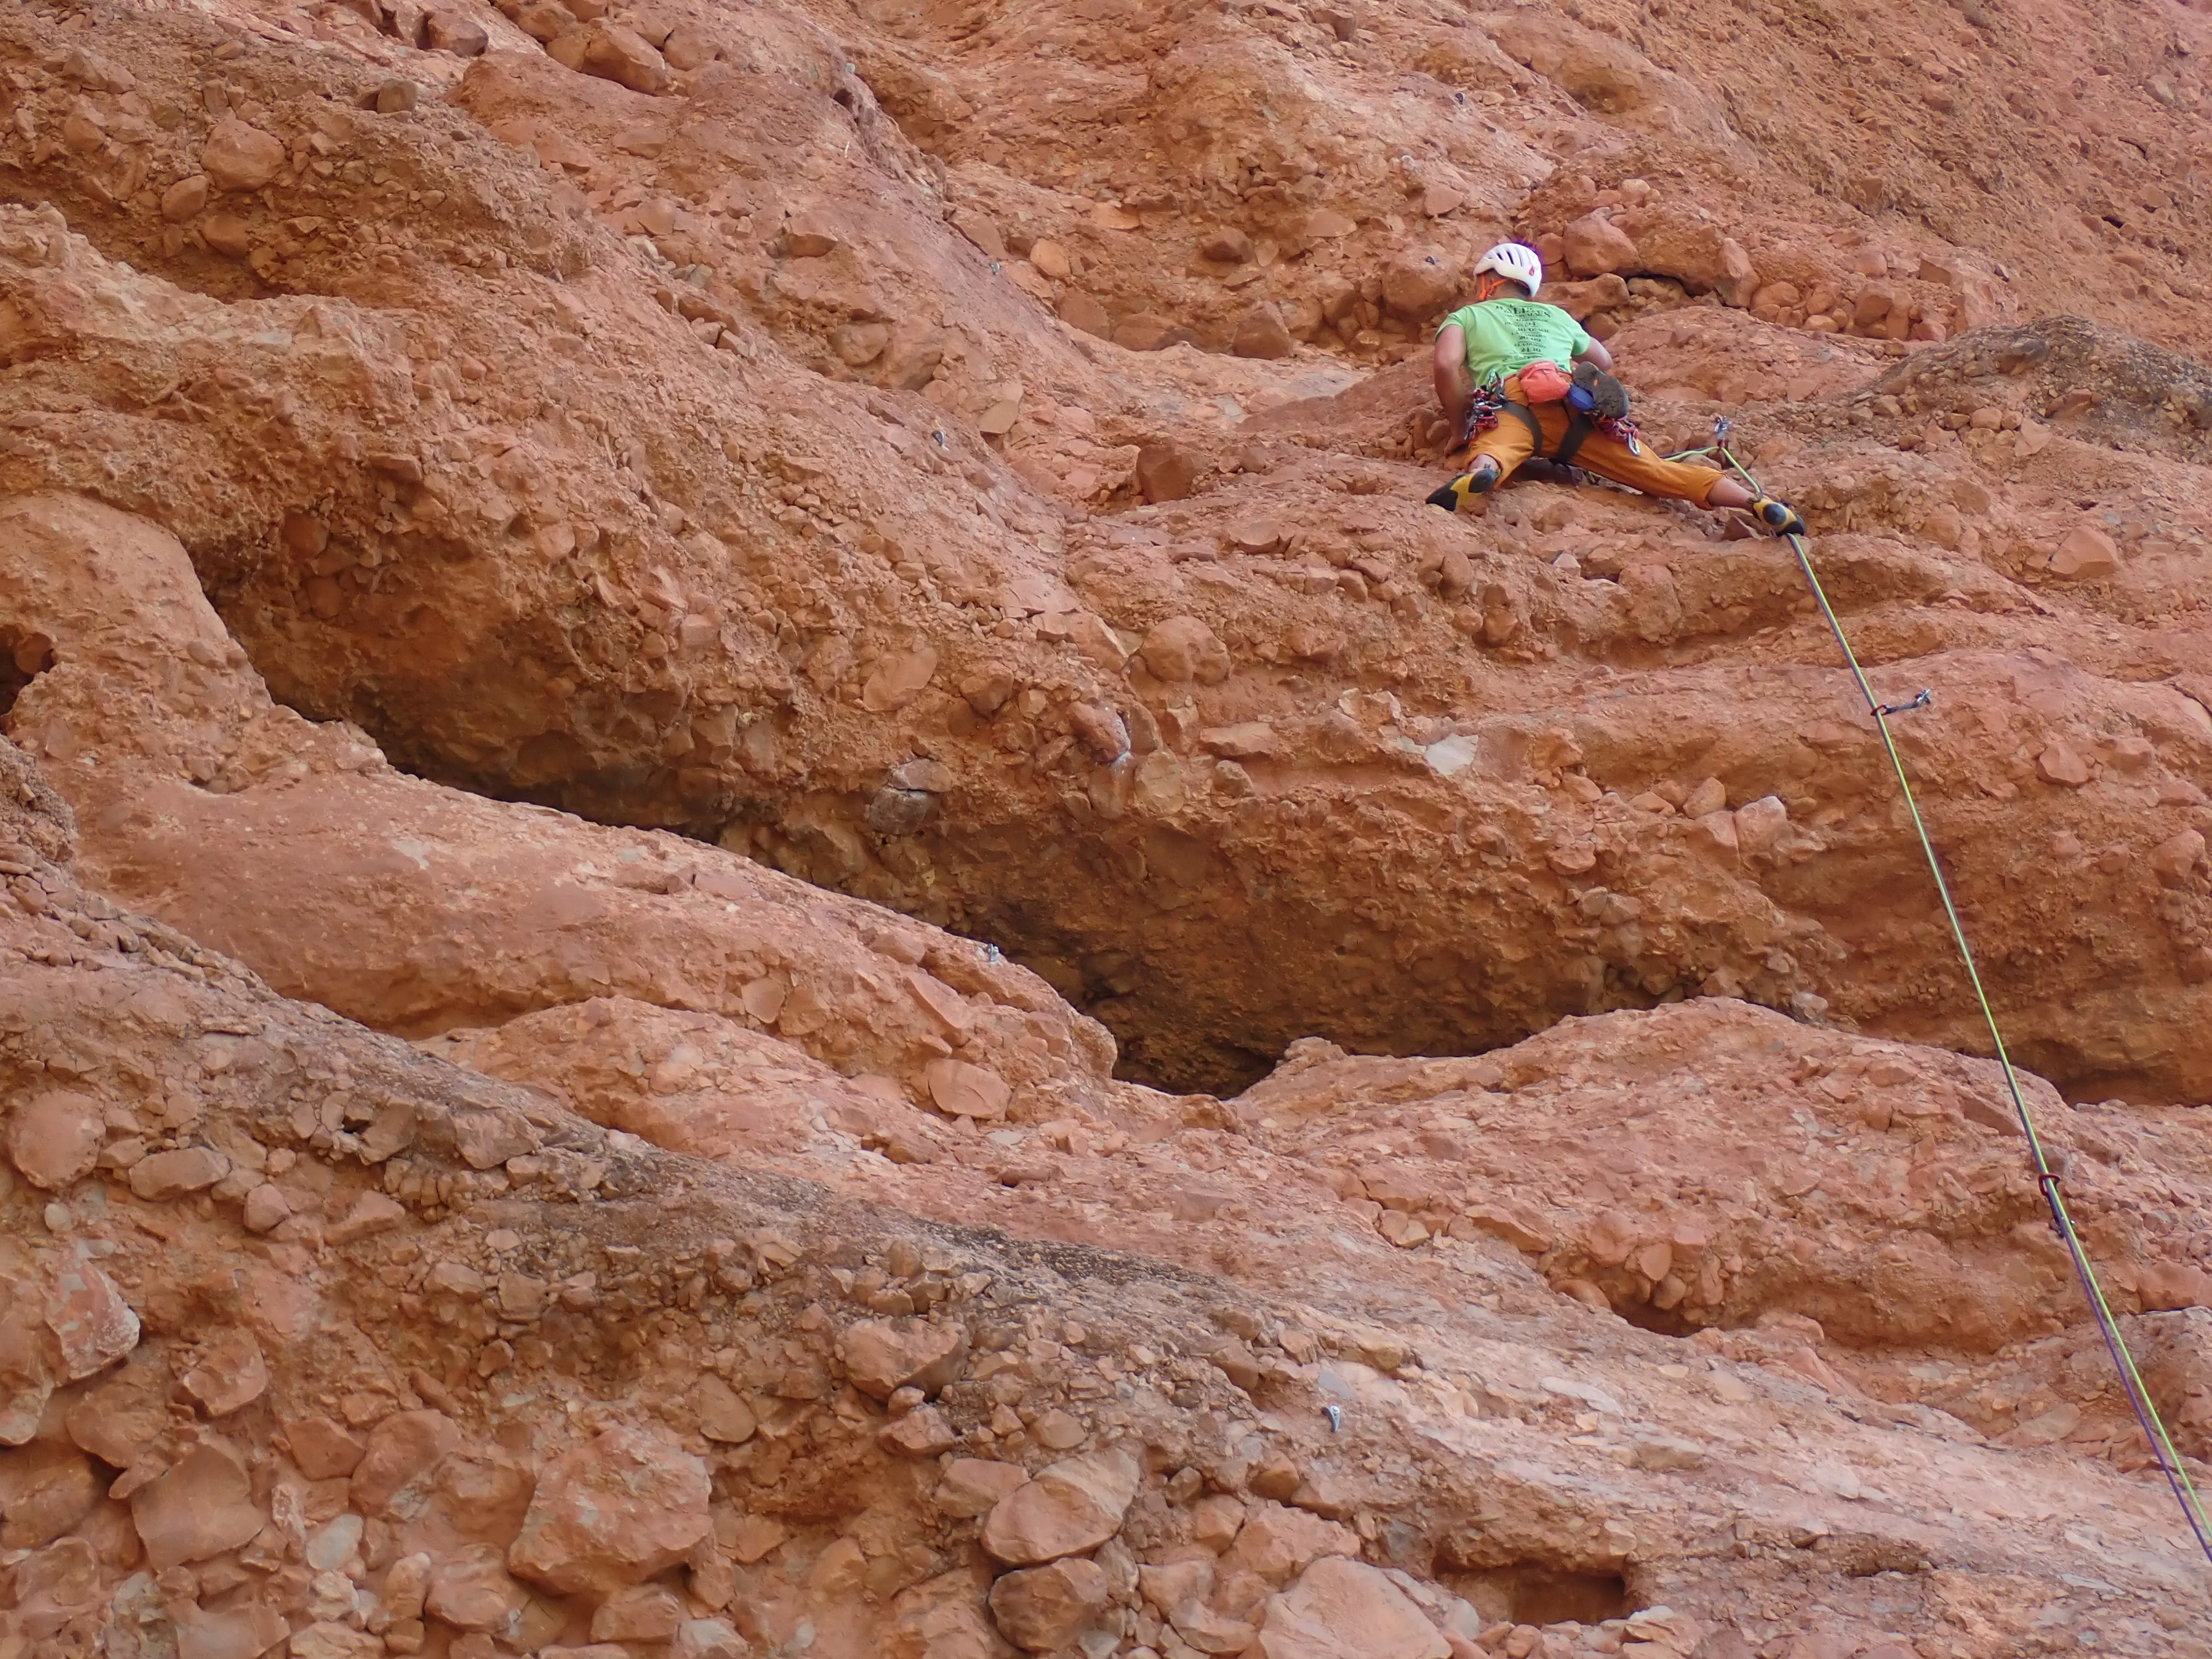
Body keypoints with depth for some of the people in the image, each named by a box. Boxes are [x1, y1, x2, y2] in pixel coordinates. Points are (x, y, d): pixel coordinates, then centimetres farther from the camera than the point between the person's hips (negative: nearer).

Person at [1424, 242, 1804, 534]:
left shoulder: (1466, 317, 26)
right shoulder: (1555, 316, 38)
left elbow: (1447, 365, 5)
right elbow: (1605, 361, 52)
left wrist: (1460, 427, 14)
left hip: (1510, 399, -3)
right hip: (1575, 401, 3)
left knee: (1493, 451, -33)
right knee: (1656, 469, -3)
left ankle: (1480, 473, -71)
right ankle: (1758, 504, -21)